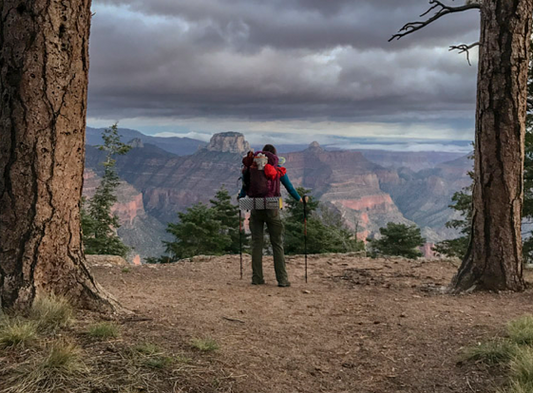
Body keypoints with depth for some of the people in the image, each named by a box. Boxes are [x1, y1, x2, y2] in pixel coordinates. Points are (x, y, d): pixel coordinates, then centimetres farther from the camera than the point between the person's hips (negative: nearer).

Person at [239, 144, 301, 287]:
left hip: (256, 209, 2)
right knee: (277, 244, 4)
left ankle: (257, 278, 6)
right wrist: (299, 199, 25)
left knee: (256, 243, 7)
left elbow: (245, 187, 9)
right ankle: (282, 279, 0)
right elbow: (290, 188, 6)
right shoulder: (279, 170, -1)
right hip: (272, 210, -1)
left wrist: (240, 198, 31)